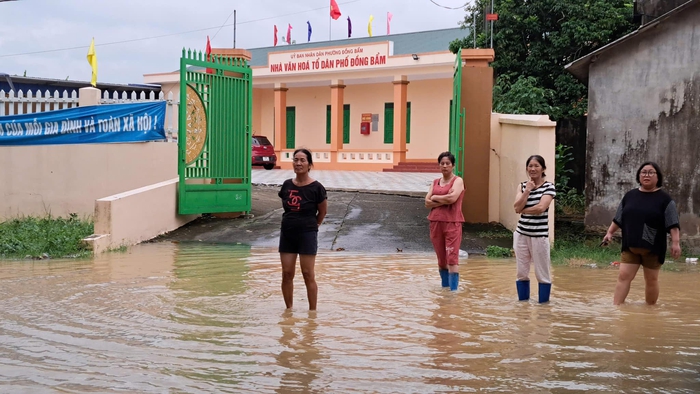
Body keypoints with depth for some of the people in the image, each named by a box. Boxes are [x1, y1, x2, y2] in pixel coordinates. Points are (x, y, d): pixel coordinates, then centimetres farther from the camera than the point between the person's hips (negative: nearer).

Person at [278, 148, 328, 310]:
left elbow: (322, 212, 2)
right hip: (287, 233, 5)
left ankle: (312, 311, 9)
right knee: (287, 274, 6)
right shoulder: (287, 185, 1)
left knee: (308, 275, -1)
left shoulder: (316, 187, -11)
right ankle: (288, 309, 19)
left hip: (307, 235, -4)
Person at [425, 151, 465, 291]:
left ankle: (454, 289, -12)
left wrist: (435, 198, -5)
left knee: (452, 258, -11)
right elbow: (427, 203, 3)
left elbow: (452, 198, -20)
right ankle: (445, 286, 22)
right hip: (436, 222, 5)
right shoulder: (435, 182, 14)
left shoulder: (458, 181, -1)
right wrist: (444, 201, -12)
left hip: (452, 223, -5)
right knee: (441, 259, 11)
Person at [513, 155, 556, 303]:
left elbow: (540, 208, -18)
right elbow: (517, 208, -5)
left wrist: (523, 210, -5)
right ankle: (522, 302, 20)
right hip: (521, 234, 5)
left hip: (539, 235, -4)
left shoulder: (549, 187, -4)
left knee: (542, 273, 1)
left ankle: (543, 304, 10)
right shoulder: (523, 186, 9)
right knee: (522, 272, 10)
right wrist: (527, 190, -10)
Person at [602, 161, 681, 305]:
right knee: (624, 276, -5)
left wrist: (675, 242, -18)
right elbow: (618, 218, 15)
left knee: (651, 280, 9)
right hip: (630, 246, 3)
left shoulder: (664, 199, -4)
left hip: (653, 248, -3)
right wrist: (610, 233, 10)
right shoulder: (630, 196, 8)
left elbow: (673, 224, -10)